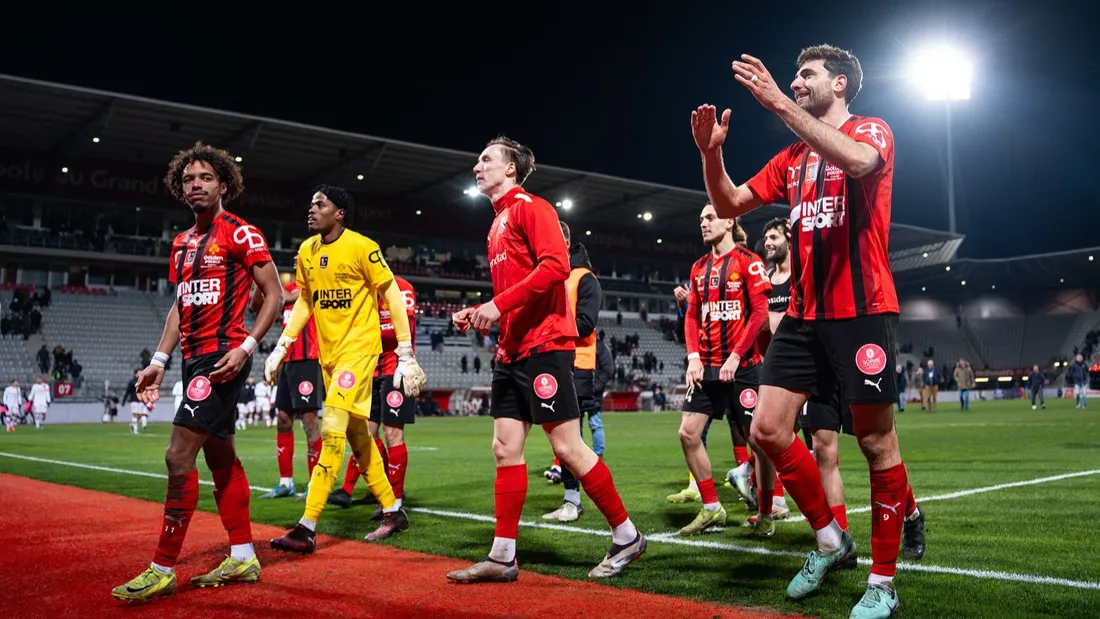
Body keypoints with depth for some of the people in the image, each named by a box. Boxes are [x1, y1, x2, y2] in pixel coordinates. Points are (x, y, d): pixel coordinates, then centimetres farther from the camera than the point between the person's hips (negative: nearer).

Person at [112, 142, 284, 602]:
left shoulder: (240, 233, -7)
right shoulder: (182, 243, 17)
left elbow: (274, 295, -8)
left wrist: (246, 347, -17)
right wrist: (158, 362, 14)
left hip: (224, 357, -9)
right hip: (195, 358, 9)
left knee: (179, 456, -11)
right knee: (221, 458, 11)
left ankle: (163, 570, -3)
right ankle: (242, 559, 20)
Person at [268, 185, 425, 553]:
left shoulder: (362, 247, -12)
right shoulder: (306, 251, 7)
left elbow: (392, 297, -9)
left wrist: (406, 356, -12)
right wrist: (281, 347, 11)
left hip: (359, 347, -7)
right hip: (328, 352, 7)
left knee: (332, 429, -16)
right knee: (356, 434, 11)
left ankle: (308, 528, -13)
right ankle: (393, 512, 24)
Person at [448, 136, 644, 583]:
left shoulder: (531, 208, -5)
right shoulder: (498, 224, 21)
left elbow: (556, 265, -20)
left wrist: (499, 303, -22)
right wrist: (477, 314, 10)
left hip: (543, 344, -9)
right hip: (511, 351, 9)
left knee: (567, 447, -6)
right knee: (505, 448, 6)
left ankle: (626, 537, 9)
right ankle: (502, 557, 11)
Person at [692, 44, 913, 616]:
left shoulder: (872, 130, -1)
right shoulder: (791, 157, 18)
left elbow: (855, 160, -27)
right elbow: (729, 205, 17)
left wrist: (781, 105, -28)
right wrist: (711, 152, 0)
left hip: (861, 312, -6)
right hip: (803, 316, 7)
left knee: (876, 442, 0)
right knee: (767, 429, 0)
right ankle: (831, 539, 19)